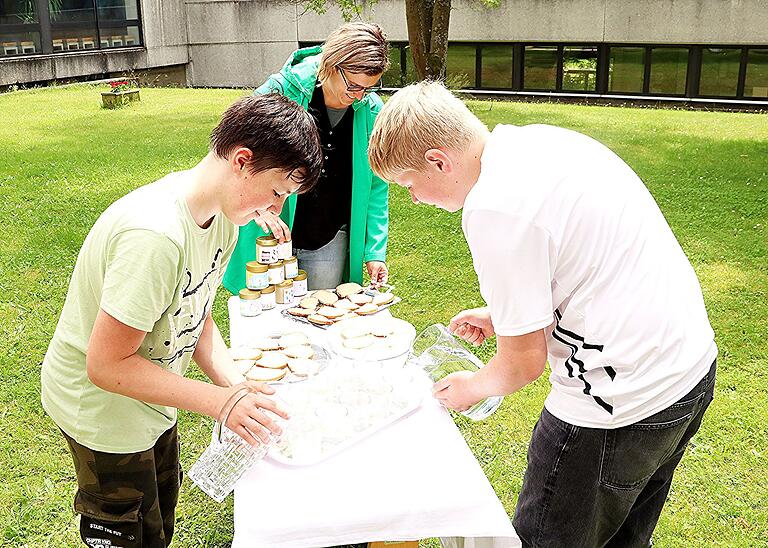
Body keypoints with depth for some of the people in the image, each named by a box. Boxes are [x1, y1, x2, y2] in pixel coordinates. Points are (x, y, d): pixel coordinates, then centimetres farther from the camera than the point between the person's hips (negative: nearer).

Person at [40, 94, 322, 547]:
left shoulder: (221, 212, -9)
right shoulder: (156, 236, -37)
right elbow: (106, 365, -32)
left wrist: (236, 384, -14)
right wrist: (220, 400, -31)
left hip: (149, 398, 8)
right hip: (101, 405, -8)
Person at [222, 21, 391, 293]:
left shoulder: (371, 112, -5)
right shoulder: (280, 92, -15)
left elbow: (376, 188, 1)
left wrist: (375, 251, -4)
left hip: (331, 242, 2)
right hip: (270, 238, -2)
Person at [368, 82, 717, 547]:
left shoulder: (493, 209, -24)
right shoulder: (548, 139, 4)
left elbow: (523, 363, -15)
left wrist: (472, 388, 6)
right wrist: (505, 314, 17)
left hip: (623, 401, -9)